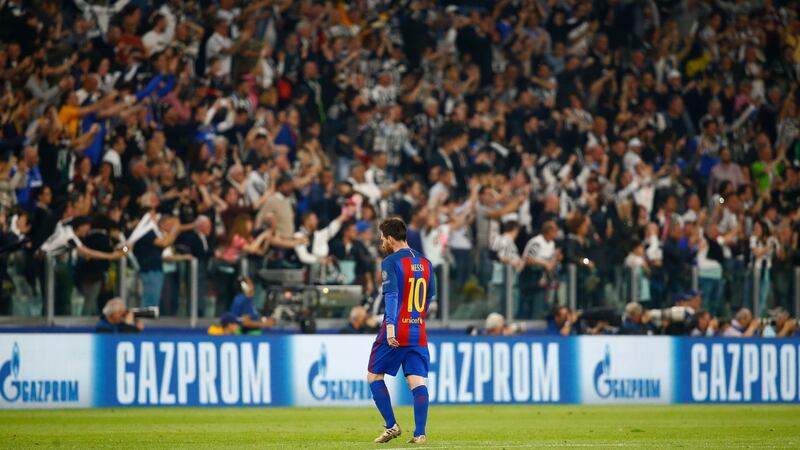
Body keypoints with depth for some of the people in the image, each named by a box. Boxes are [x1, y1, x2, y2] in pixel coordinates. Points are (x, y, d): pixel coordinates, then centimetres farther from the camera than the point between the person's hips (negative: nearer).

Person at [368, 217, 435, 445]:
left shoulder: (390, 262, -8)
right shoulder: (425, 263, 12)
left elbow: (392, 295, -19)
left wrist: (390, 328, -26)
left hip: (396, 332, -5)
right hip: (419, 333, 5)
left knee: (374, 375, 10)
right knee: (417, 381, 0)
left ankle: (391, 426, 4)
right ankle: (419, 433, -11)